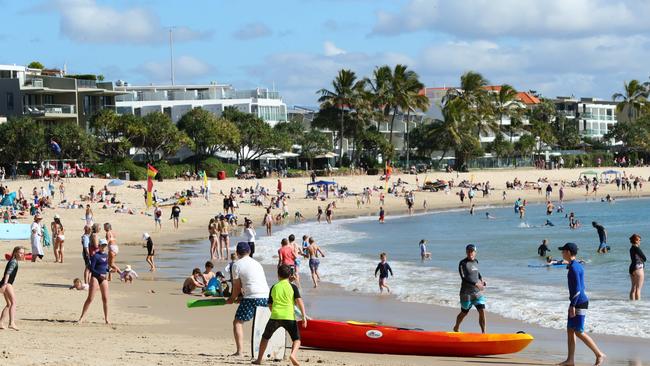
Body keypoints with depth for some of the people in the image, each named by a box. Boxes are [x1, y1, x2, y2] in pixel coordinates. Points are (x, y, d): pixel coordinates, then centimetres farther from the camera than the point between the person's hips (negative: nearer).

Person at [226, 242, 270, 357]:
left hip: (252, 297, -6)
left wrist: (232, 299, 24)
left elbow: (237, 286, 8)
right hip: (267, 296, 6)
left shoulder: (237, 265, 4)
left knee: (238, 322, 2)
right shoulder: (256, 263, 23)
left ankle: (240, 351, -9)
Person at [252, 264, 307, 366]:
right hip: (289, 317, -2)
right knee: (296, 339, 7)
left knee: (265, 337, 21)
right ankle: (293, 354, -22)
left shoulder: (274, 287, 13)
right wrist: (304, 316, -10)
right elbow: (299, 301, -6)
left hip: (275, 316, 2)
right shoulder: (293, 287, 6)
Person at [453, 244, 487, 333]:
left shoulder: (475, 261, 7)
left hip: (477, 292, 5)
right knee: (464, 313, 11)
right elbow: (464, 278, -23)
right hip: (466, 292, -5)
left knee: (482, 311, -8)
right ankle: (456, 328, 36)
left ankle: (483, 332, -3)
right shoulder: (463, 263, -13)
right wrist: (476, 284, -31)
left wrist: (481, 279, 8)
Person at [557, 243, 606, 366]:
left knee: (579, 332, -7)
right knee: (570, 330, 8)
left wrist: (572, 306, -22)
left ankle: (599, 355, -1)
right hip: (577, 302, 10)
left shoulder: (573, 268, -18)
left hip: (579, 303, -10)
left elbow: (577, 288, -23)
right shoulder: (578, 266, 14)